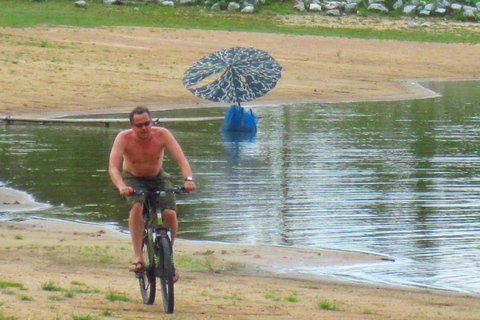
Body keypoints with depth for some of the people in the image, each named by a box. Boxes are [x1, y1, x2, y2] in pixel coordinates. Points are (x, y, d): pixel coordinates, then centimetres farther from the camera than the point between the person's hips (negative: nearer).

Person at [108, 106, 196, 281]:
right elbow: (113, 167, -34)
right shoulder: (124, 138, -24)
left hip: (158, 178, 2)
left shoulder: (162, 135, -22)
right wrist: (121, 187, -54)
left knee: (170, 213, -21)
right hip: (133, 180, -2)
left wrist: (188, 178, -47)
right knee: (137, 207, -34)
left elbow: (181, 158, -28)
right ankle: (138, 257, -30)